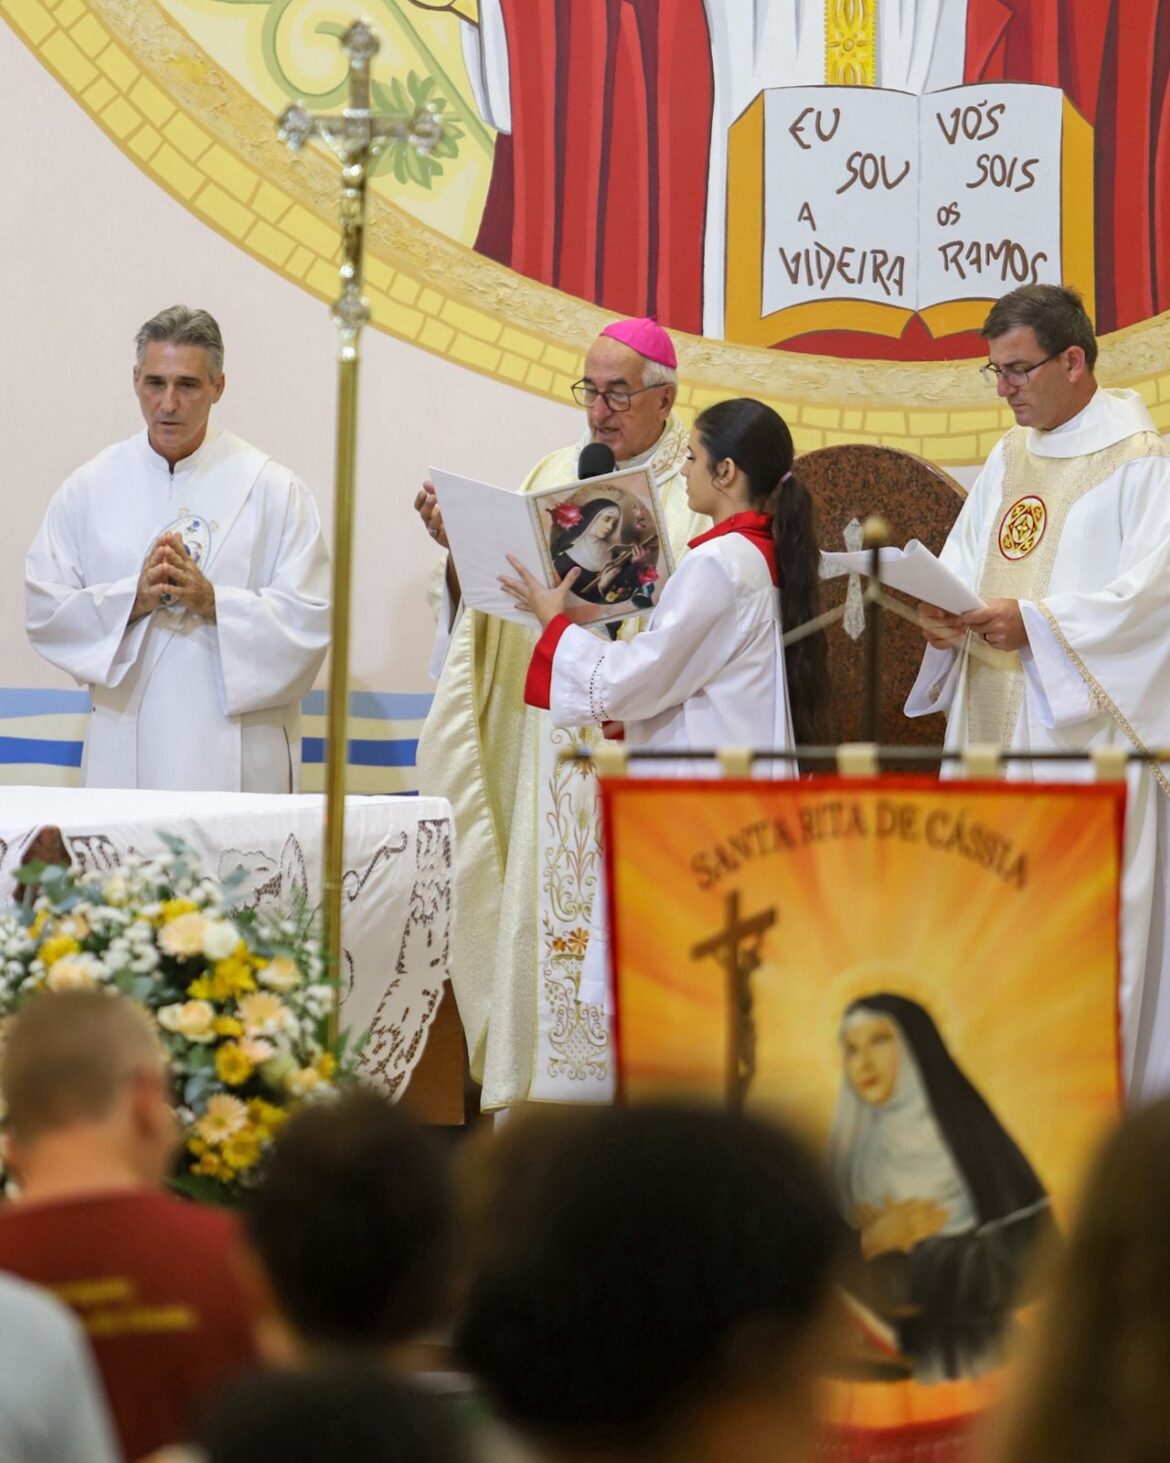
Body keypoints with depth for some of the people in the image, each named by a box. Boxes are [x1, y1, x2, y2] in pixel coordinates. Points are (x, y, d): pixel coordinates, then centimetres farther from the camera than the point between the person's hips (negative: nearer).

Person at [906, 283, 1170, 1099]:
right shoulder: (1010, 459, 17)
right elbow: (963, 559, 16)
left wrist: (1037, 623, -21)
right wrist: (943, 612, -6)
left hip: (1086, 722, -7)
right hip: (995, 718, 8)